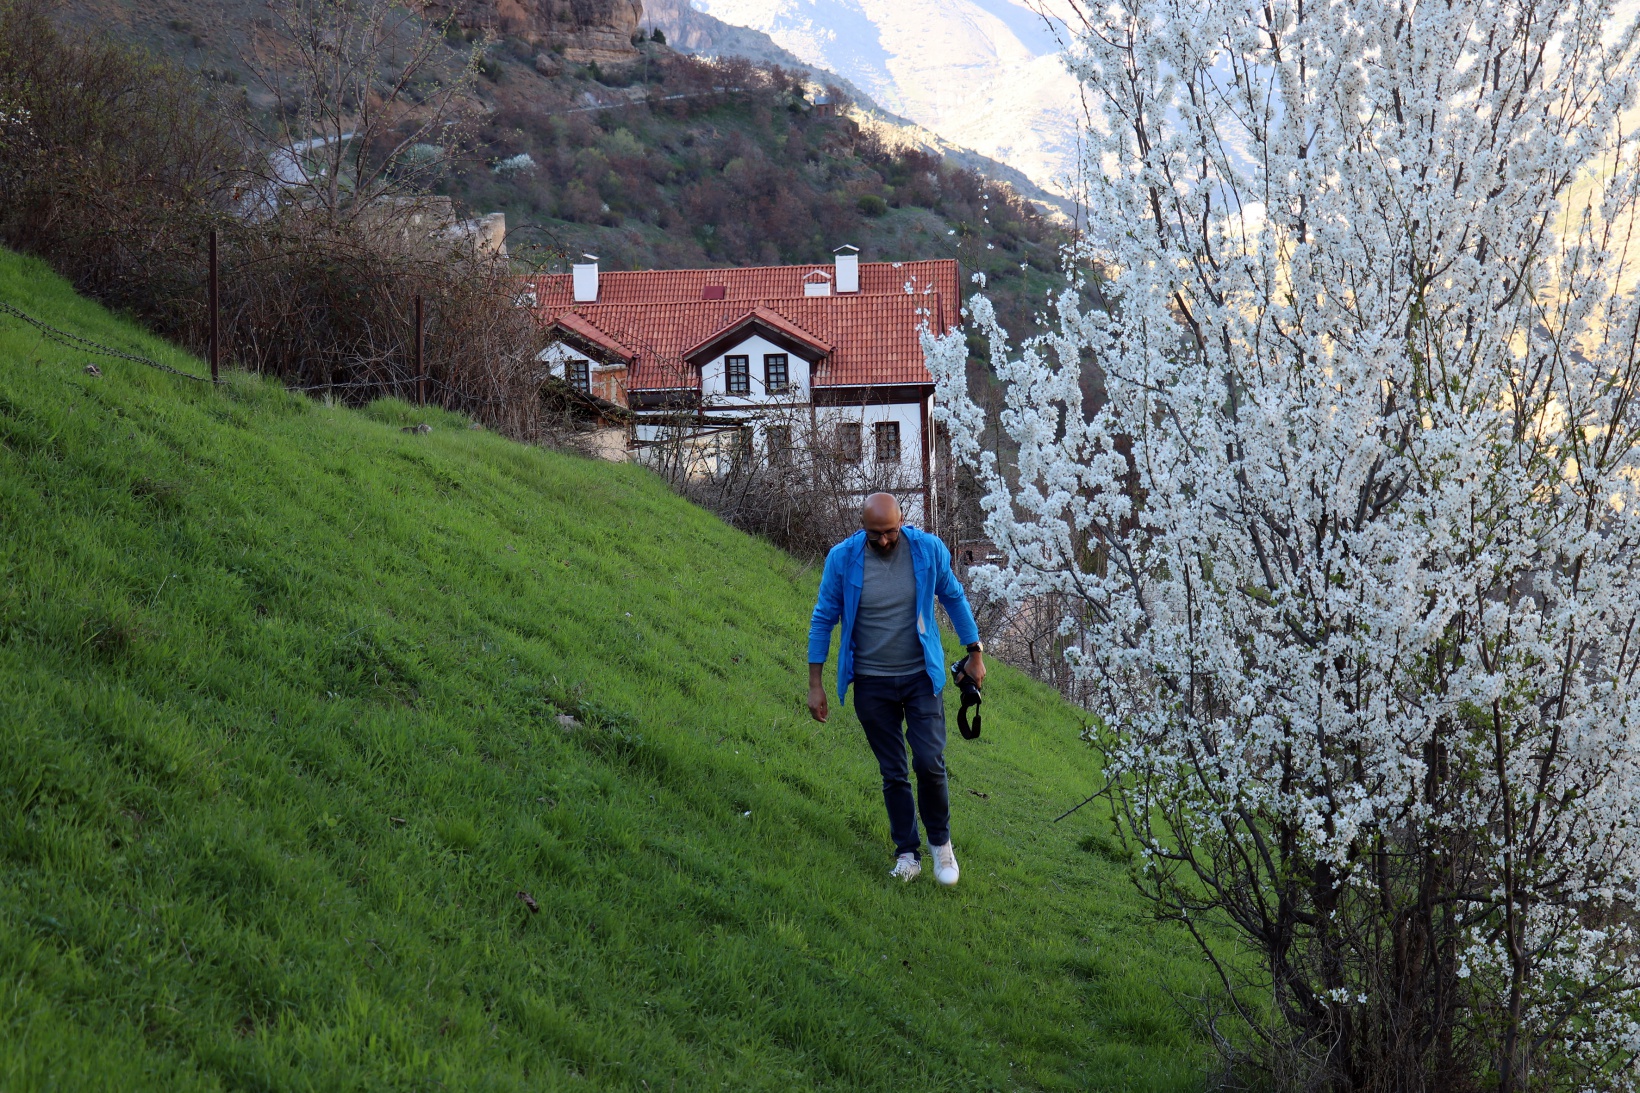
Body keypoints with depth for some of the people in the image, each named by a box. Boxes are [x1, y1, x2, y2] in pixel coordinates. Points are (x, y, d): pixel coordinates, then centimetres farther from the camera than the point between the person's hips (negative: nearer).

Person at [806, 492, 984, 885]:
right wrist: (815, 684, -1)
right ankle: (907, 853, 21)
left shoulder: (928, 550, -9)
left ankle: (940, 841, 12)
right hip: (871, 683, 0)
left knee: (929, 761, -11)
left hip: (920, 676, 0)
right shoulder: (842, 558, -11)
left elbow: (954, 598, 8)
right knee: (893, 772, 7)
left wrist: (975, 653, 11)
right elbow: (823, 618, -1)